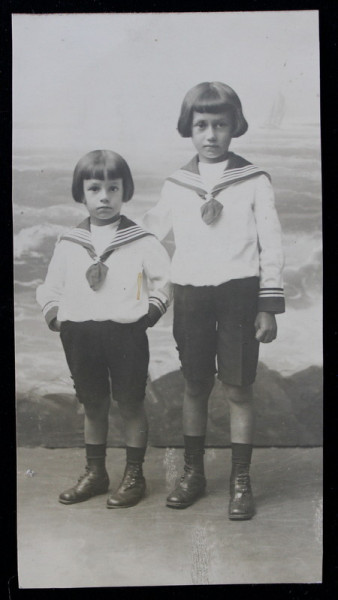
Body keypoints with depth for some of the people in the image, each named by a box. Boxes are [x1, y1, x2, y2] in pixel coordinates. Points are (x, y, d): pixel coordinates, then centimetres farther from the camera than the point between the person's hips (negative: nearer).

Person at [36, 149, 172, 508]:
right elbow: (50, 287, 15)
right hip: (80, 335, 3)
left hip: (126, 334, -3)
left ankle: (134, 476, 20)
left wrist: (148, 314, -6)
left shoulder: (142, 242, -1)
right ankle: (95, 473, 29)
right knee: (93, 406, 14)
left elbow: (164, 282, 3)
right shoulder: (68, 244, 7)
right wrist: (55, 316, 1)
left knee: (130, 404, 5)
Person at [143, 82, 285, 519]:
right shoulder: (175, 187, 7)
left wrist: (269, 306, -3)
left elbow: (271, 247, 1)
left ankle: (241, 481, 15)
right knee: (194, 387, 10)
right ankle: (192, 473, 24)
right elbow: (146, 237, 12)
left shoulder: (254, 181, 1)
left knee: (238, 390, 2)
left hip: (239, 293, -2)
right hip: (189, 295, 2)